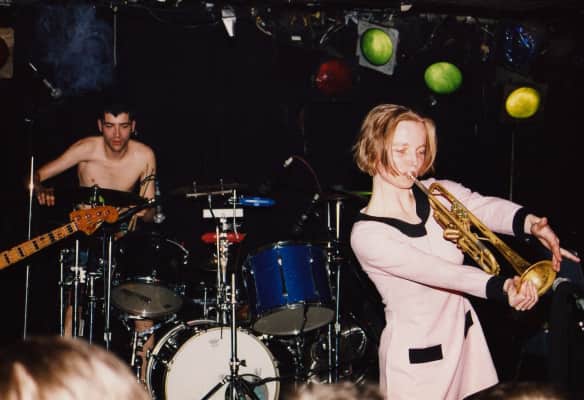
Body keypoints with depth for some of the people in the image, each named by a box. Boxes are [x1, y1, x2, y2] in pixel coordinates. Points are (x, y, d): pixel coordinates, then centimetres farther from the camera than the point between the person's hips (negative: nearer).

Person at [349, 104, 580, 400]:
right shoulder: (366, 235, -20)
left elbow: (486, 208, -24)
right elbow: (439, 272, -33)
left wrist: (531, 222, -45)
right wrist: (502, 287, -47)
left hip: (465, 338, 6)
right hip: (417, 361, -5)